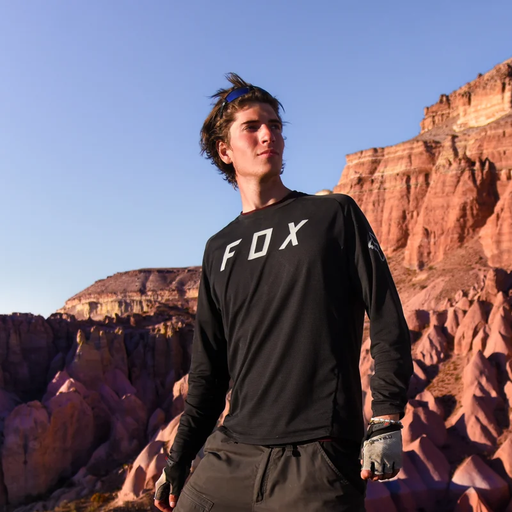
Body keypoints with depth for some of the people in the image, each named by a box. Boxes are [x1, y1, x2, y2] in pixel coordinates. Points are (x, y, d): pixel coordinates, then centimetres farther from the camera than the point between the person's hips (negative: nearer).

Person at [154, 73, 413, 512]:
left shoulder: (334, 214, 4)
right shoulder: (219, 249, 14)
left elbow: (387, 319, 0)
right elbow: (209, 369, 16)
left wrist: (387, 422, -9)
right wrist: (179, 459, 11)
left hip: (317, 458, -3)